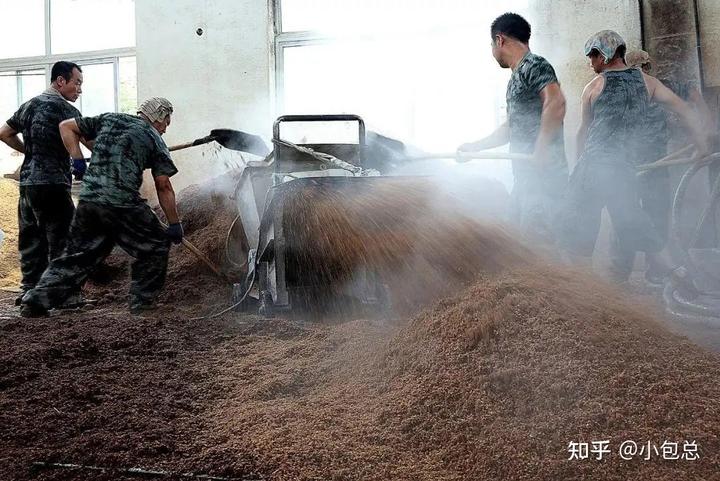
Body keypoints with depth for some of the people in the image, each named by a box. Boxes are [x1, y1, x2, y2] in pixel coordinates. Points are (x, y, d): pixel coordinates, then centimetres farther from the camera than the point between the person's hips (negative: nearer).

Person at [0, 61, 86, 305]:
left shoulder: (29, 105, 16)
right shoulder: (65, 109, -8)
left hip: (27, 182, 8)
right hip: (52, 184, -8)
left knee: (31, 237, 13)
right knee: (62, 239, -3)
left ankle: (29, 289, 18)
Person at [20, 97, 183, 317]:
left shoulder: (108, 119, 20)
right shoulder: (154, 139, 7)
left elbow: (66, 126, 21)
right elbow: (164, 187, 2)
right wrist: (175, 224, 6)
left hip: (88, 199, 5)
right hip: (123, 203, -5)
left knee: (78, 253, 16)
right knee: (156, 245, 14)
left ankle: (36, 301, 13)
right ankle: (142, 300, 14)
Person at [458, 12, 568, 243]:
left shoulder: (535, 65, -7)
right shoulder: (516, 77, 22)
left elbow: (556, 102, -25)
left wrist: (540, 151, -28)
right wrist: (473, 147, 31)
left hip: (544, 171, -10)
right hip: (525, 173, 10)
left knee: (536, 236, -13)